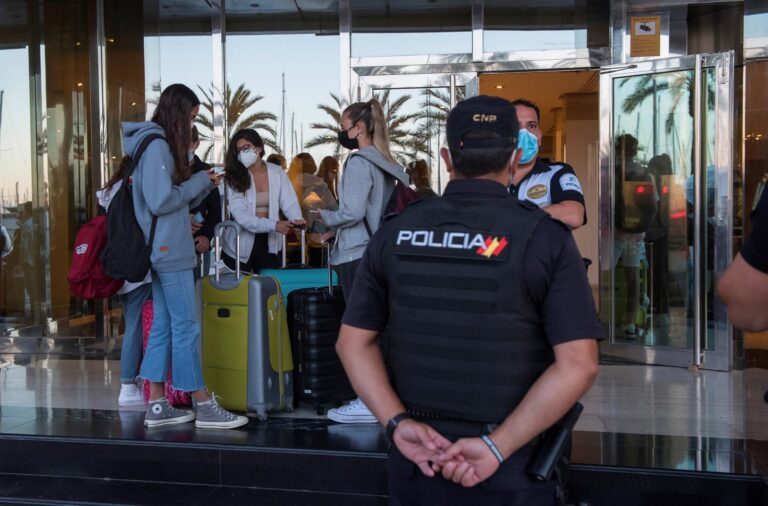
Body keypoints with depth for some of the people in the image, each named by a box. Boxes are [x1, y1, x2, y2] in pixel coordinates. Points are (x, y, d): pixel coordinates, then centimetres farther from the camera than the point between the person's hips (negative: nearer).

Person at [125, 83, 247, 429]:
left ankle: (157, 406, 14)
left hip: (163, 251, 10)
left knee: (163, 327, 10)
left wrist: (204, 185, 9)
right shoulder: (157, 146, -13)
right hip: (170, 251, -10)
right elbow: (161, 201, -21)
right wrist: (198, 182, -10)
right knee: (186, 327, -6)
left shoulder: (160, 146, 16)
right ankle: (204, 407, -1)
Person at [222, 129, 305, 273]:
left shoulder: (277, 173, 1)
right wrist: (274, 225, -28)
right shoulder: (234, 177, -7)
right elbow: (241, 215, -17)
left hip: (269, 243, 2)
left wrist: (297, 219, -29)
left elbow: (289, 202, -6)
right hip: (241, 246, -2)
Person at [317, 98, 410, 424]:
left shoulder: (359, 162, -11)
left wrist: (326, 217, 0)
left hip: (357, 256, -9)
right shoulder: (384, 163, 15)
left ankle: (369, 403, -2)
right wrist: (337, 231, 18)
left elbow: (352, 212, -18)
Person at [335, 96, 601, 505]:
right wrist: (498, 446, -16)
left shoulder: (395, 233, -2)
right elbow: (578, 364, -17)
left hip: (416, 458, 2)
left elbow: (353, 341, 0)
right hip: (509, 471, -2)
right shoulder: (545, 237, -10)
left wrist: (397, 422, -7)